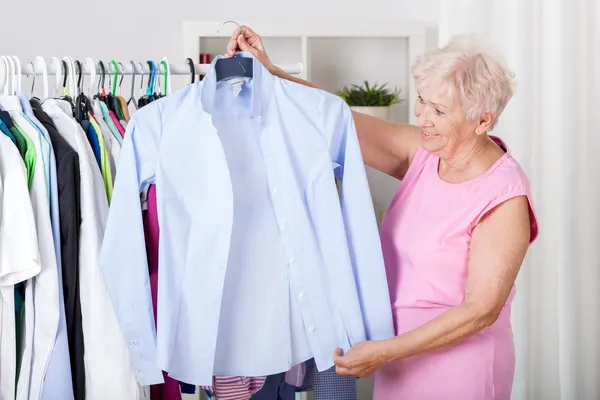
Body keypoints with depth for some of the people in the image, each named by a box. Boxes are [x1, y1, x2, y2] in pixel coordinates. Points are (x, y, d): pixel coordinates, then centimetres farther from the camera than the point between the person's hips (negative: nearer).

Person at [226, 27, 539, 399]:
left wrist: (385, 352, -21)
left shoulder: (505, 198, -21)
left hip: (457, 366, -6)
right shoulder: (424, 151, -3)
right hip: (402, 358, 6)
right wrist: (269, 71, -11)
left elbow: (481, 310, -21)